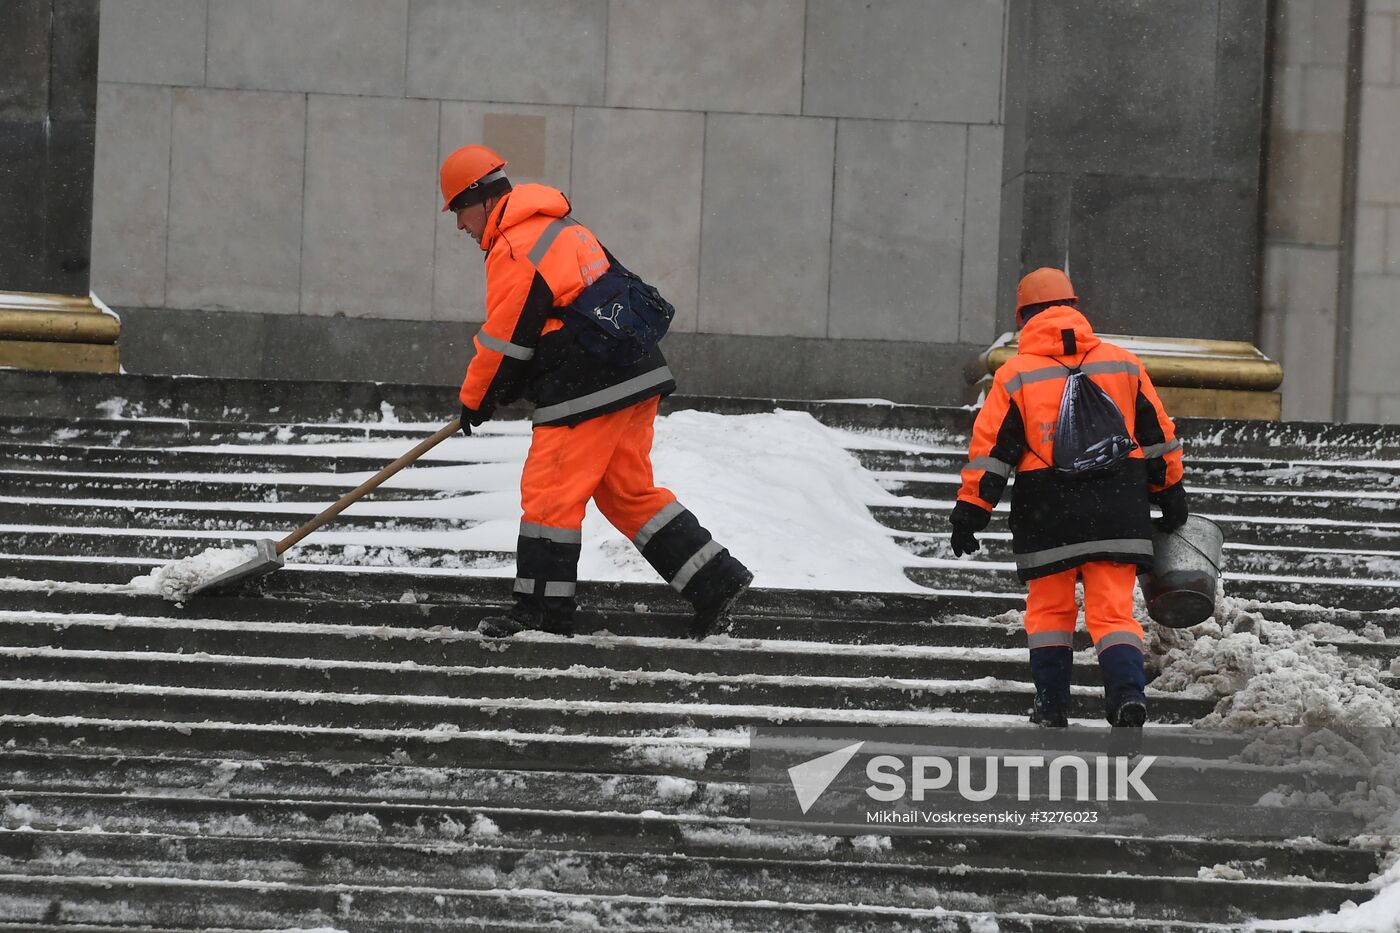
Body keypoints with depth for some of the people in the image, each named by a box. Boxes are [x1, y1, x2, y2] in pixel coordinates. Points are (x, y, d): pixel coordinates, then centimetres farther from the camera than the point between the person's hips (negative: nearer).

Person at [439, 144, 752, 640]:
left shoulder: (514, 251, -12)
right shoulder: (559, 228, 20)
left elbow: (505, 338, -9)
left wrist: (476, 399, 6)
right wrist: (508, 388, 23)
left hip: (588, 392, -10)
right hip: (636, 376, 10)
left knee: (550, 491, -3)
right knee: (628, 492, 13)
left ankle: (542, 606, 1)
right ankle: (715, 578, 10)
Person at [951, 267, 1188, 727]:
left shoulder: (1016, 374, -1)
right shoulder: (1122, 363, 7)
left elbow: (990, 448, -2)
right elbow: (1157, 435, 13)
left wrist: (970, 512, 2)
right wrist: (1171, 495, 23)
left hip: (1048, 514, -1)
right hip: (1115, 509, 1)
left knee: (1050, 608, 12)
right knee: (1113, 608, 2)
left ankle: (1051, 704, 13)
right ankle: (1127, 690, -16)